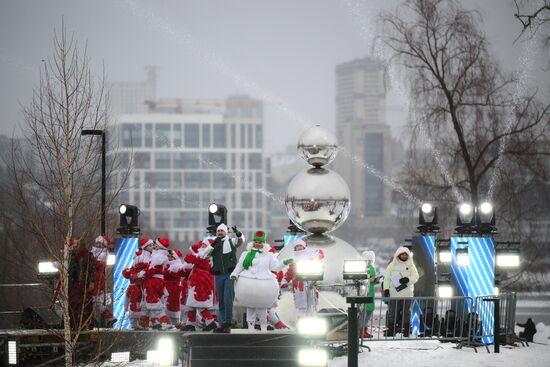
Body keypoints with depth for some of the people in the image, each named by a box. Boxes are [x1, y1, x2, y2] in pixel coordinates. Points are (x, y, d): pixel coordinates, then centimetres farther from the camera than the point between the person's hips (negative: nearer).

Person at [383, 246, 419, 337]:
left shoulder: (411, 266, 10)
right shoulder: (392, 265, 7)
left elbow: (415, 277, 1)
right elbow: (387, 278, 5)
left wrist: (408, 279, -18)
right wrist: (386, 289, -5)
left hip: (407, 295, 1)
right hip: (394, 294, -1)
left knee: (406, 313, 3)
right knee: (393, 313, -2)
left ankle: (406, 332, 8)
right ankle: (390, 332, 1)